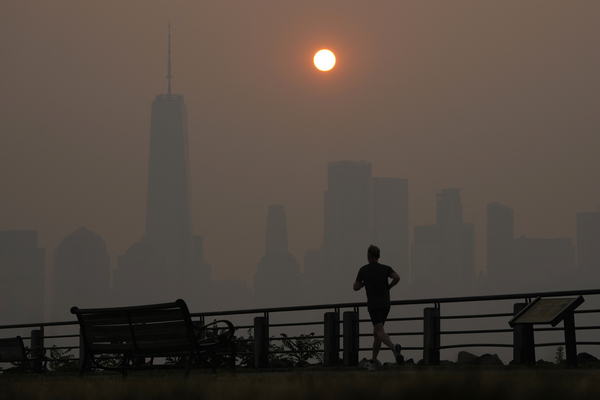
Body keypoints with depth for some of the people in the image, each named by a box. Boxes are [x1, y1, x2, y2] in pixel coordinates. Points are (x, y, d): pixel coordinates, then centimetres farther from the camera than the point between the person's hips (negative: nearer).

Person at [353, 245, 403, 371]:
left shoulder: (363, 270, 3)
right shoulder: (386, 268, 8)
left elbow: (356, 287, 5)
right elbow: (397, 277, -12)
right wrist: (388, 287, 7)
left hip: (374, 305, -4)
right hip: (385, 304, 4)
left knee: (380, 333, -18)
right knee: (376, 332, 17)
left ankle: (393, 347, -50)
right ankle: (372, 362, 19)